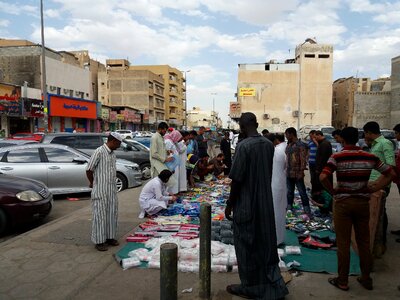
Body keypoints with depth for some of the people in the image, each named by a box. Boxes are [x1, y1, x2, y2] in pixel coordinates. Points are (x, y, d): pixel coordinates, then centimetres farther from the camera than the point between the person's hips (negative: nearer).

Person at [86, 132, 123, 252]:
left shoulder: (112, 153, 11)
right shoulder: (99, 152, -15)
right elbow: (89, 169, -12)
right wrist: (92, 183, 2)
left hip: (112, 190, 8)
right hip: (100, 191, -8)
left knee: (112, 214, 12)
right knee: (100, 215, 1)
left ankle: (110, 237, 25)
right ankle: (99, 241, 11)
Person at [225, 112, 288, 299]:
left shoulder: (243, 146, -19)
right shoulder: (269, 144, 1)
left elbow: (237, 180, -18)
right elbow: (269, 174, 9)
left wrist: (229, 204, -8)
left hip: (246, 204, -7)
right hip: (266, 203, 7)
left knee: (247, 245, 9)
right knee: (266, 242, 18)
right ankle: (273, 285, 29)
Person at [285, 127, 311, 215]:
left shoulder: (300, 145, -12)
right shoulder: (288, 145, 11)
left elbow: (303, 159, -15)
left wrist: (301, 171, -18)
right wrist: (286, 169, 14)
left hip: (297, 174, -8)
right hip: (289, 174, 8)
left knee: (302, 192, 0)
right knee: (289, 192, 17)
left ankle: (307, 210, 8)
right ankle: (289, 208, 28)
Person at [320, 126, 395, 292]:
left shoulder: (337, 157, -12)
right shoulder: (369, 157, 0)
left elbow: (323, 177, -24)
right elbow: (390, 173, 7)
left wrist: (332, 191, -9)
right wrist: (374, 188, 6)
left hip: (343, 202, -3)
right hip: (363, 202, 4)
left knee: (343, 243, 6)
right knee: (364, 242, 16)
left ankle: (342, 281, 18)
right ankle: (366, 278, 29)